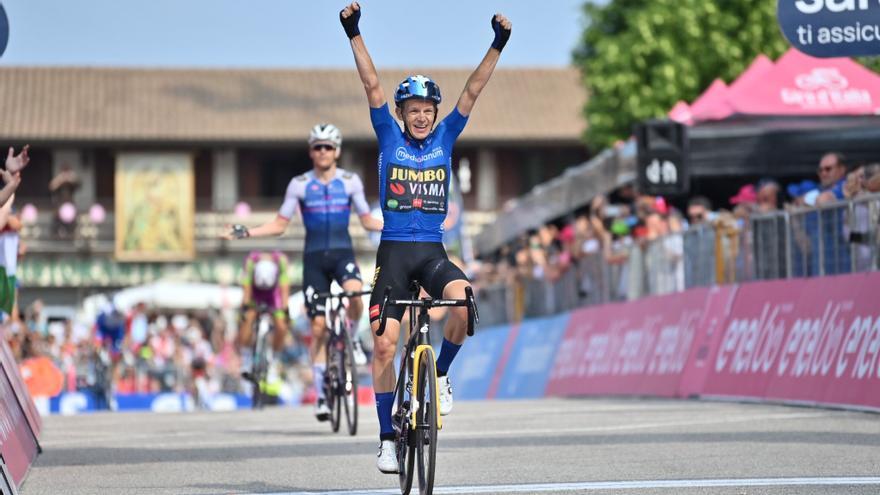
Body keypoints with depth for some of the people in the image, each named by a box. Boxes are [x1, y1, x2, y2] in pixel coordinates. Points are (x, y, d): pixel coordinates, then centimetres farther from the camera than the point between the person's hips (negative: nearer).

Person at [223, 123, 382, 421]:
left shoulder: (350, 182, 3)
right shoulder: (299, 185, 2)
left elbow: (368, 221, 11)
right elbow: (280, 225, 6)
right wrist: (246, 233, -6)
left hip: (342, 253, 0)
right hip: (314, 257, 0)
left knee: (355, 293, -34)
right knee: (318, 326, -3)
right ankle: (321, 394, 7)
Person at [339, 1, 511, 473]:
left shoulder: (445, 138, 7)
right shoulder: (389, 137, 4)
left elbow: (473, 91, 2)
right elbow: (372, 84, -3)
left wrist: (497, 46, -7)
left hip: (432, 251, 1)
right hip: (393, 251, -1)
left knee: (465, 301, -30)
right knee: (384, 344, -7)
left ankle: (440, 372, -4)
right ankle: (387, 438, 3)